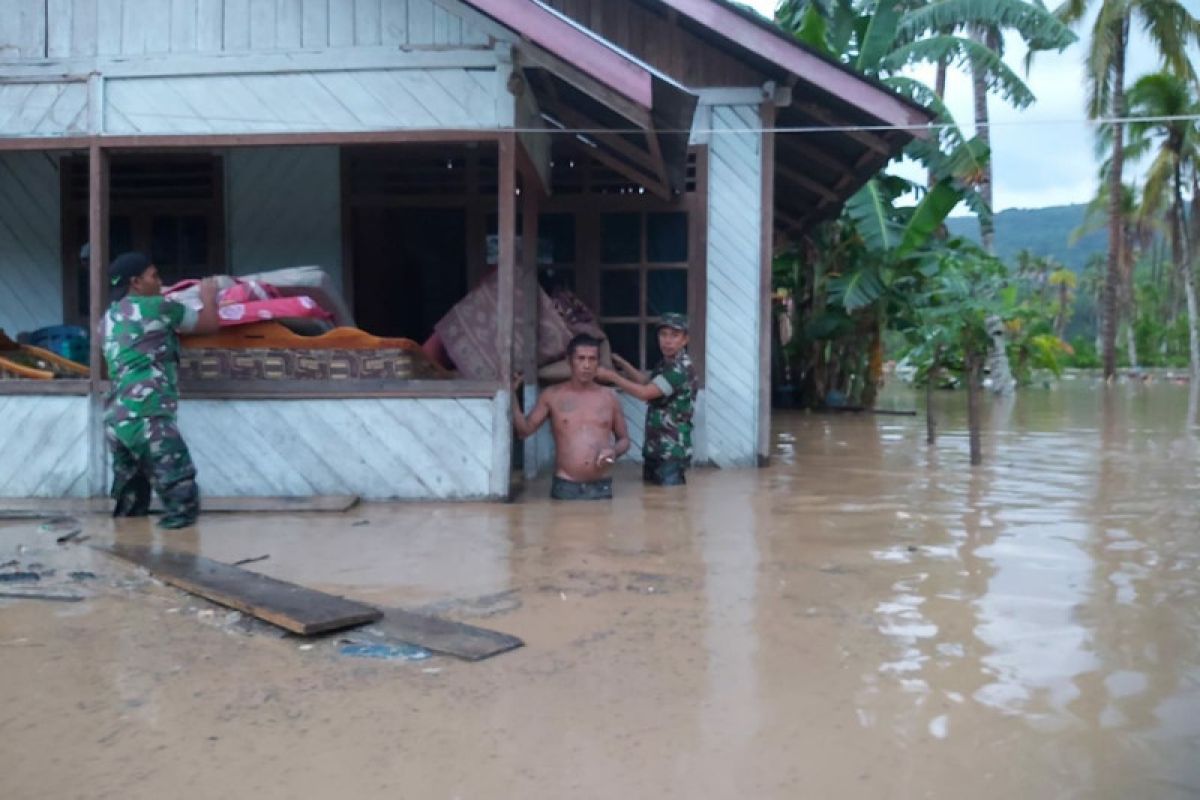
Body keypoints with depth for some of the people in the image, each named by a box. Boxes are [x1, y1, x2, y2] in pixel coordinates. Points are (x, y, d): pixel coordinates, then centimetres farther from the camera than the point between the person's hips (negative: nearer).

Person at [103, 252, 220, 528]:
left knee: (129, 510, 13)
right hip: (147, 419, -8)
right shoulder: (157, 307, -1)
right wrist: (208, 295, 27)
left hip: (115, 420, 8)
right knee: (183, 504, -7)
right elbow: (210, 324, 9)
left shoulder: (110, 316, 19)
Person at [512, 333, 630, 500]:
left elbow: (624, 439, 17)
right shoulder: (552, 396, 5)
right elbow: (525, 430, 3)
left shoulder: (610, 397, 9)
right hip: (565, 487, -1)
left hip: (601, 487, 1)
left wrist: (614, 451, -5)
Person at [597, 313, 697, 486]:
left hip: (673, 450, -9)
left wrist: (610, 376, -17)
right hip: (654, 447, 9)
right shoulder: (665, 365, 12)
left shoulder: (682, 368, -18)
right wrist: (620, 362, 18)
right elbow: (646, 381, 29)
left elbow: (644, 392, -23)